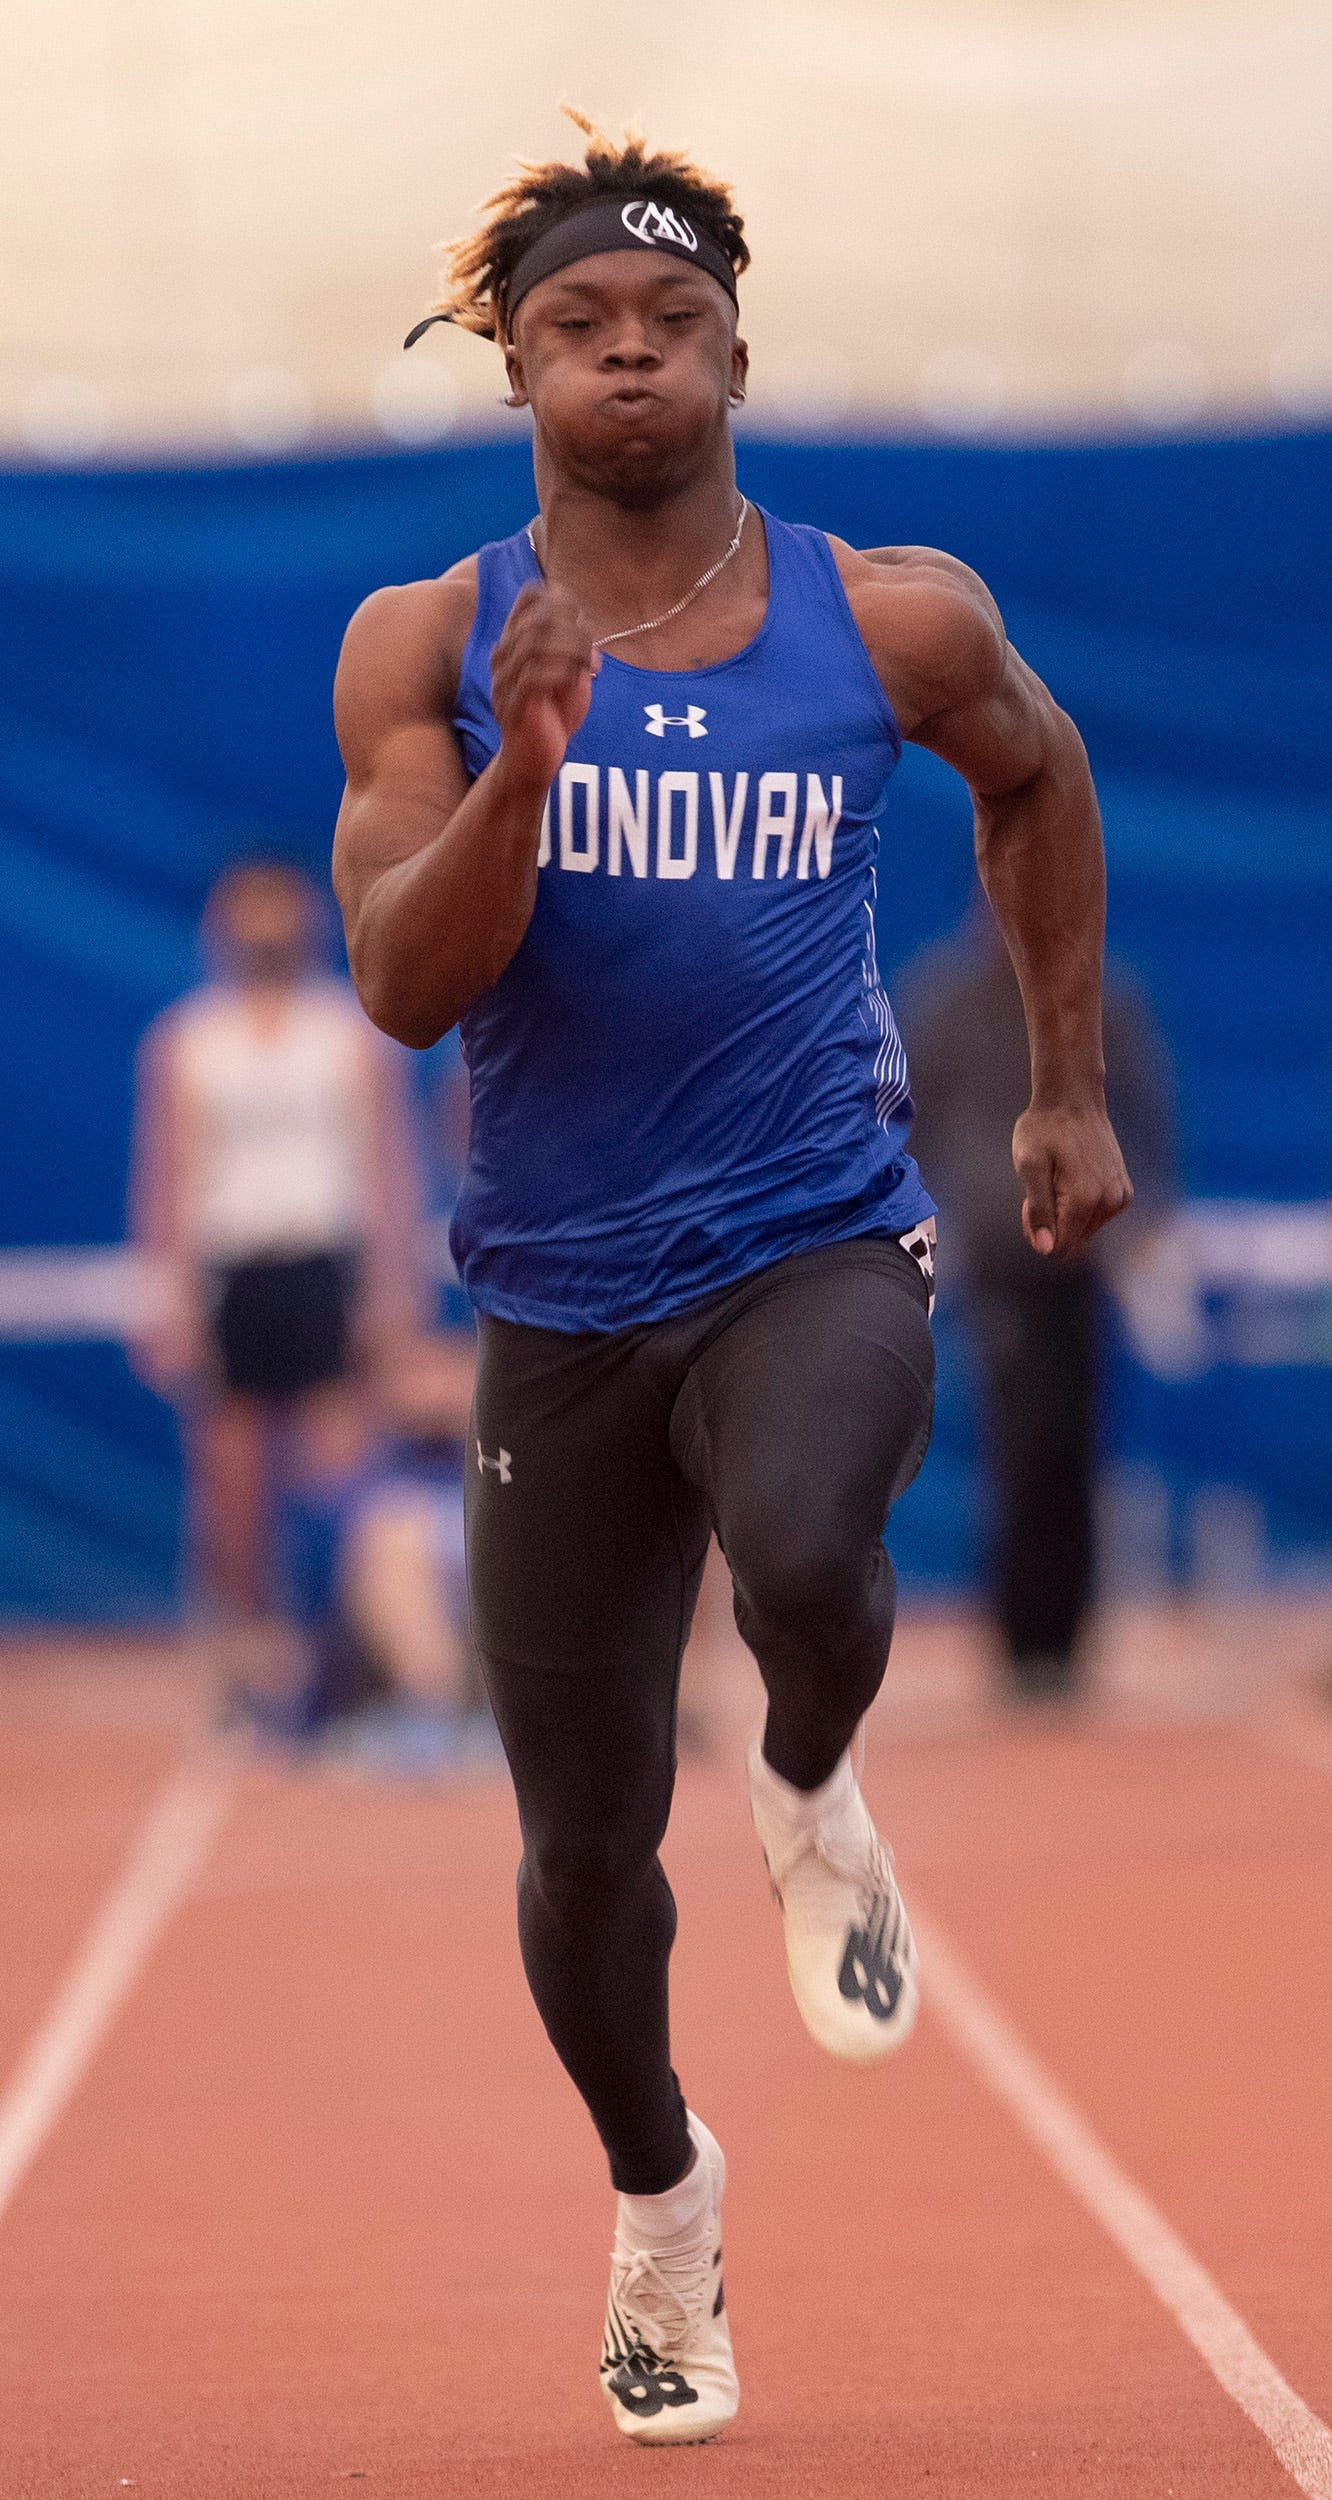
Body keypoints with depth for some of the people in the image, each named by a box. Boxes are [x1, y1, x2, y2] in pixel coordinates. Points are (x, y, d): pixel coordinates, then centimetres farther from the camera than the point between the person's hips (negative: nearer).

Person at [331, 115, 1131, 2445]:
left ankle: (816, 1794, 1)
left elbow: (1038, 777, 19)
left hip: (817, 1247, -1)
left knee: (803, 1557, -35)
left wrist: (1068, 1087, 20)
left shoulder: (891, 622, -2)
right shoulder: (429, 647, -4)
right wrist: (527, 767, -28)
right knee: (585, 1839, 7)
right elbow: (404, 988, -12)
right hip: (561, 1301, 1)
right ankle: (658, 2190, 37)